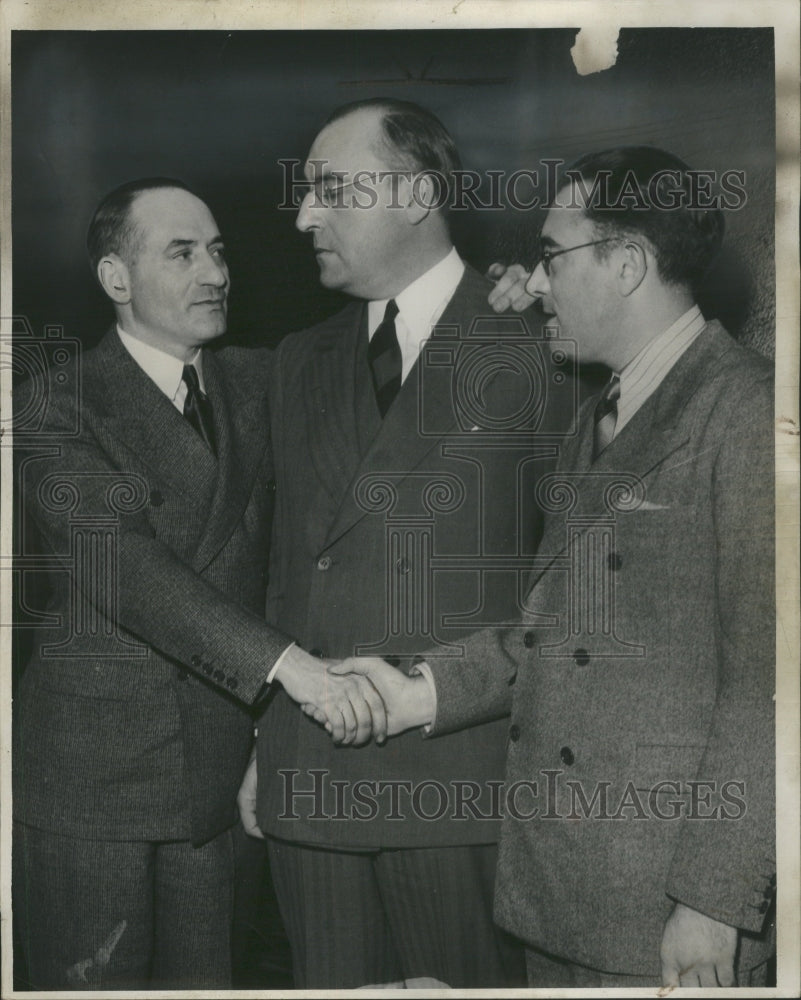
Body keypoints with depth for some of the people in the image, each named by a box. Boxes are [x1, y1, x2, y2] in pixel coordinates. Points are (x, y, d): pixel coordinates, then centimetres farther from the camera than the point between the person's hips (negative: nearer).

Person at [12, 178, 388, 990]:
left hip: (212, 772, 5)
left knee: (203, 979, 11)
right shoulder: (55, 407, -8)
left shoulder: (254, 384, 11)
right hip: (89, 778, -5)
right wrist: (284, 662, -31)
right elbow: (126, 570, -20)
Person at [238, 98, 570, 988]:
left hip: (461, 779, -5)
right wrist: (267, 744, 13)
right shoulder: (300, 362, 14)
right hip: (307, 776, 5)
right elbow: (288, 560, 16)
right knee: (330, 981, 13)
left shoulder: (531, 352, -4)